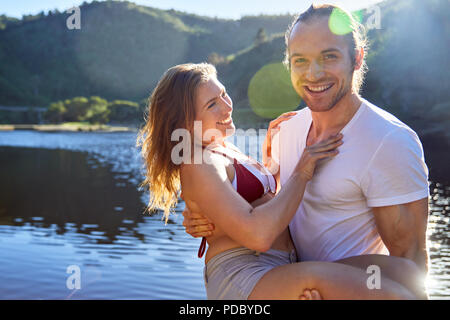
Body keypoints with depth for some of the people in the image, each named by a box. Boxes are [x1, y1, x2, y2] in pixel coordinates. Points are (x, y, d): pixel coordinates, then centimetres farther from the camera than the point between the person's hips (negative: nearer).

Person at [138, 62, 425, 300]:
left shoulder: (225, 150, 22)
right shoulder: (198, 165, -7)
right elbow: (257, 235, -20)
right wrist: (301, 173, -7)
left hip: (285, 269, 8)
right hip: (243, 279, -8)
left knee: (403, 271, -16)